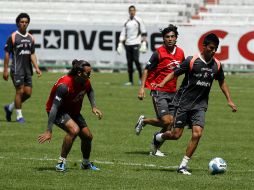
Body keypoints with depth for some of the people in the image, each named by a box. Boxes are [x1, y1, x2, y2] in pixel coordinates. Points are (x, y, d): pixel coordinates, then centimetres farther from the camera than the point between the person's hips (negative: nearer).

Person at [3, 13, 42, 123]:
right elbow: (7, 54, -4)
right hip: (17, 69, -6)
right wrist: (5, 70, -8)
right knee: (20, 91, -8)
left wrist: (36, 68, -1)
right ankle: (19, 116, 3)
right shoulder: (13, 37, -6)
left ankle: (10, 108, 22)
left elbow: (32, 54, 11)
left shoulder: (30, 38, 10)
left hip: (27, 69, 6)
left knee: (28, 93, 3)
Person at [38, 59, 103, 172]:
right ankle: (61, 162, -20)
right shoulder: (64, 85, -35)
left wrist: (93, 107, 3)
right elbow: (54, 107, -36)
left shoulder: (85, 82, -12)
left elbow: (90, 91, 17)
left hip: (73, 111, 8)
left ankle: (86, 163, 32)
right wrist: (49, 131, -38)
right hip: (59, 112, -7)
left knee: (87, 136, 4)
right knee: (74, 129, -31)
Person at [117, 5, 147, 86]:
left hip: (136, 43, -4)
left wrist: (144, 44, -7)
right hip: (128, 44, 4)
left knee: (136, 60, -16)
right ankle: (130, 80, 5)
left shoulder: (139, 20, 3)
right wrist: (120, 44, 7)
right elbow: (123, 34, 15)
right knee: (129, 62, 2)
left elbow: (143, 33, 1)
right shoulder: (126, 22, 14)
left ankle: (141, 77, -3)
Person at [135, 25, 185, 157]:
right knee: (166, 121, -15)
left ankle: (155, 147, 15)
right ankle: (144, 121, 13)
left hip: (172, 92, 6)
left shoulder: (180, 53, 6)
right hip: (159, 91, -6)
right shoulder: (159, 53, -11)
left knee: (170, 123, -1)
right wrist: (142, 88, -15)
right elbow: (147, 70, -7)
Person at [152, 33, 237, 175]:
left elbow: (222, 82, 18)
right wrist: (162, 83, -22)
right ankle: (158, 137, 34)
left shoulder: (216, 65, 3)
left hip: (200, 105, 3)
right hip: (184, 103, -3)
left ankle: (183, 165, -4)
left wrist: (229, 100, 12)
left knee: (197, 134, -14)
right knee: (176, 135, -1)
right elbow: (174, 73, -5)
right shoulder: (191, 61, -11)